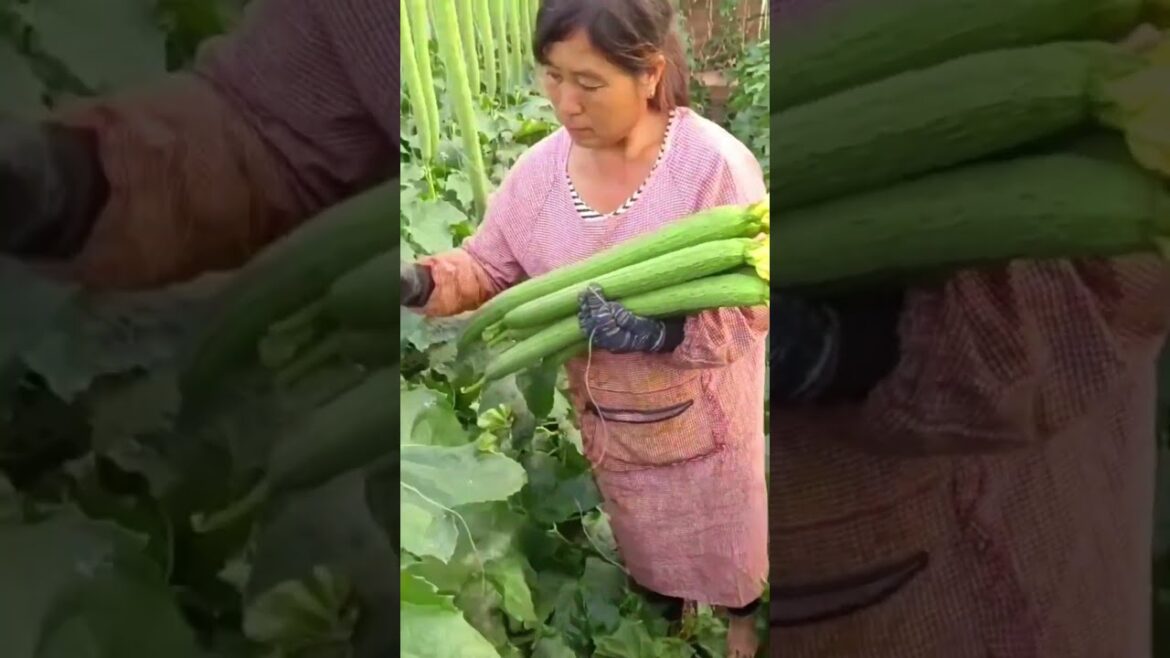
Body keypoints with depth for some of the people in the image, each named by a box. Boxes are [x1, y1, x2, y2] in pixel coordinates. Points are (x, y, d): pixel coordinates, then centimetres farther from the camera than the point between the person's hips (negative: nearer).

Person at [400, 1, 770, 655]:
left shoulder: (716, 164, -26)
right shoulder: (543, 166, -12)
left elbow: (754, 309, -23)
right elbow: (490, 264, -2)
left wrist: (658, 330, -39)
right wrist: (426, 281, -22)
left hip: (702, 415, -3)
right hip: (608, 418, 4)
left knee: (723, 530, 23)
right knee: (646, 534, 27)